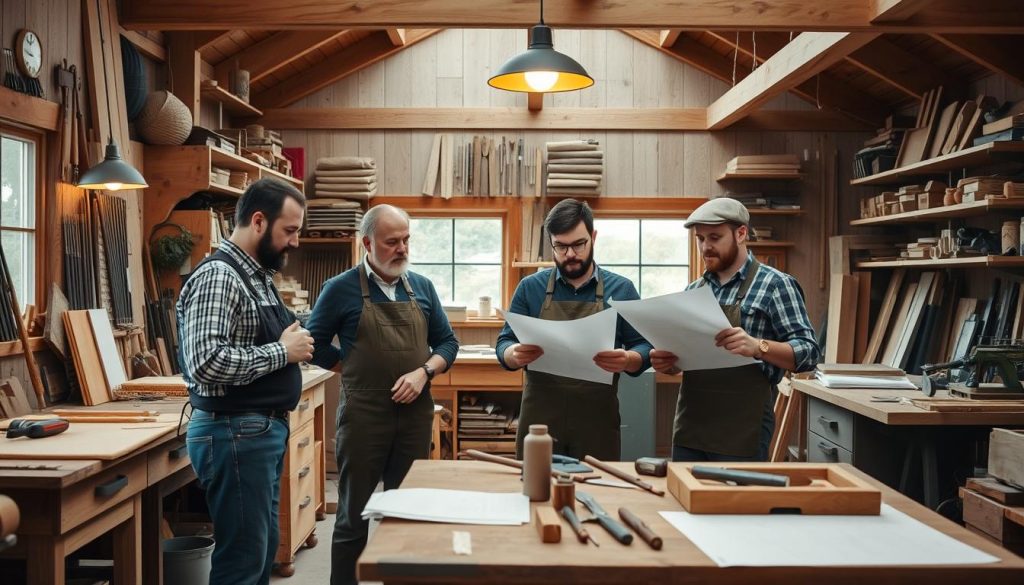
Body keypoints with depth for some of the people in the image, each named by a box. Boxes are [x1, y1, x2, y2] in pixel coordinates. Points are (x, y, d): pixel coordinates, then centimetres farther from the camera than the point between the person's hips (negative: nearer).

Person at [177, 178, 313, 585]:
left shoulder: (258, 276, 13)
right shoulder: (217, 276, -17)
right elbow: (206, 362, -28)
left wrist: (292, 341, 6)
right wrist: (282, 352, -19)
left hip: (264, 429, 10)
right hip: (236, 434, -10)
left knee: (263, 548, 18)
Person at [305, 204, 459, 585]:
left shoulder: (422, 287, 7)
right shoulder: (341, 289, -4)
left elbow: (447, 342, 9)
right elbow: (315, 344, 3)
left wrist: (423, 372, -9)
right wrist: (358, 370, -2)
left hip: (416, 414, 4)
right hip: (363, 414, -3)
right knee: (354, 517, 6)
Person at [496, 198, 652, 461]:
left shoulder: (622, 289, 3)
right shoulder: (530, 287, 4)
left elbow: (644, 349, 3)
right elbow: (504, 344, 3)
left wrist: (628, 360, -20)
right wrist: (515, 354, -20)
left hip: (598, 422, 0)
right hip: (539, 420, 0)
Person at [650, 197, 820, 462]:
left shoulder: (775, 284, -6)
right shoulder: (693, 290, 12)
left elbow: (808, 352, -11)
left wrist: (757, 346, -29)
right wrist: (665, 362, -5)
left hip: (743, 431, -5)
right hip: (688, 428, 6)